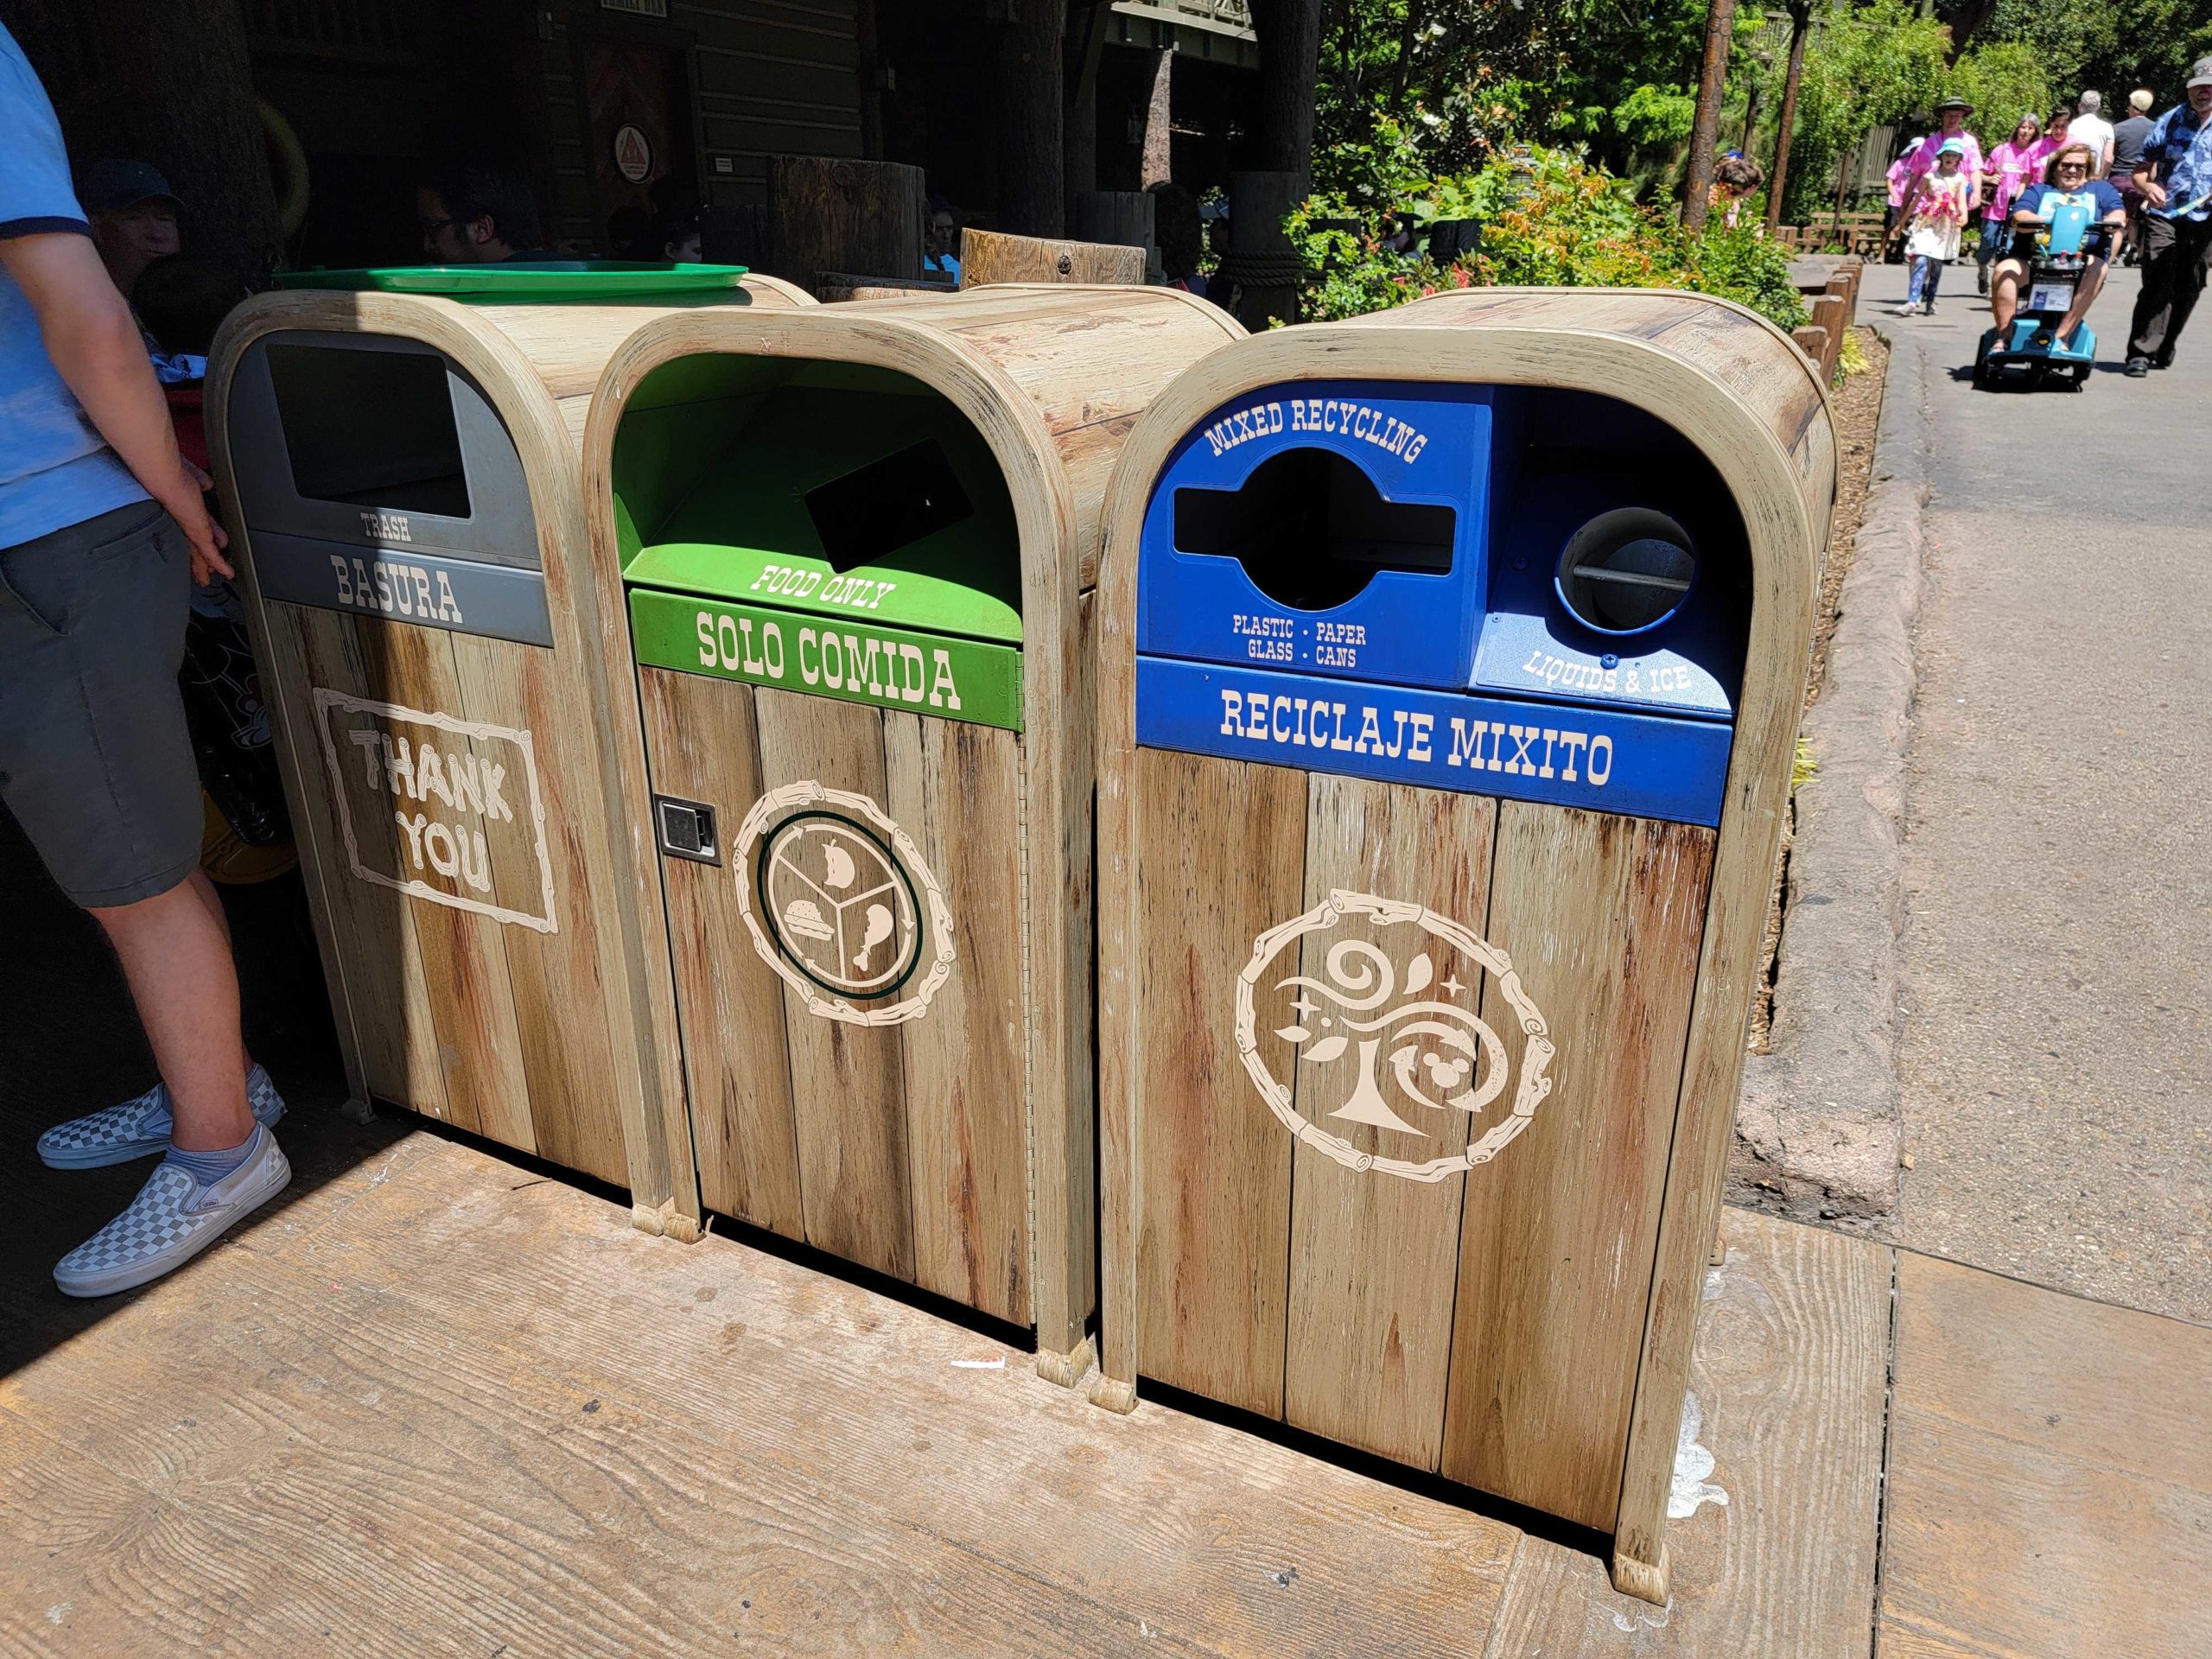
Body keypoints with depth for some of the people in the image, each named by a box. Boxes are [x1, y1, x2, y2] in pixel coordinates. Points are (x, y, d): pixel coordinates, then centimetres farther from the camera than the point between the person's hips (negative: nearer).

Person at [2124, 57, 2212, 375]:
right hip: (2164, 216, -2)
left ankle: (2164, 348, 21)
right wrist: (2147, 186, -19)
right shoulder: (2169, 121, 4)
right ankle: (2141, 352, -11)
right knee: (2157, 285, -12)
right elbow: (2141, 168, 4)